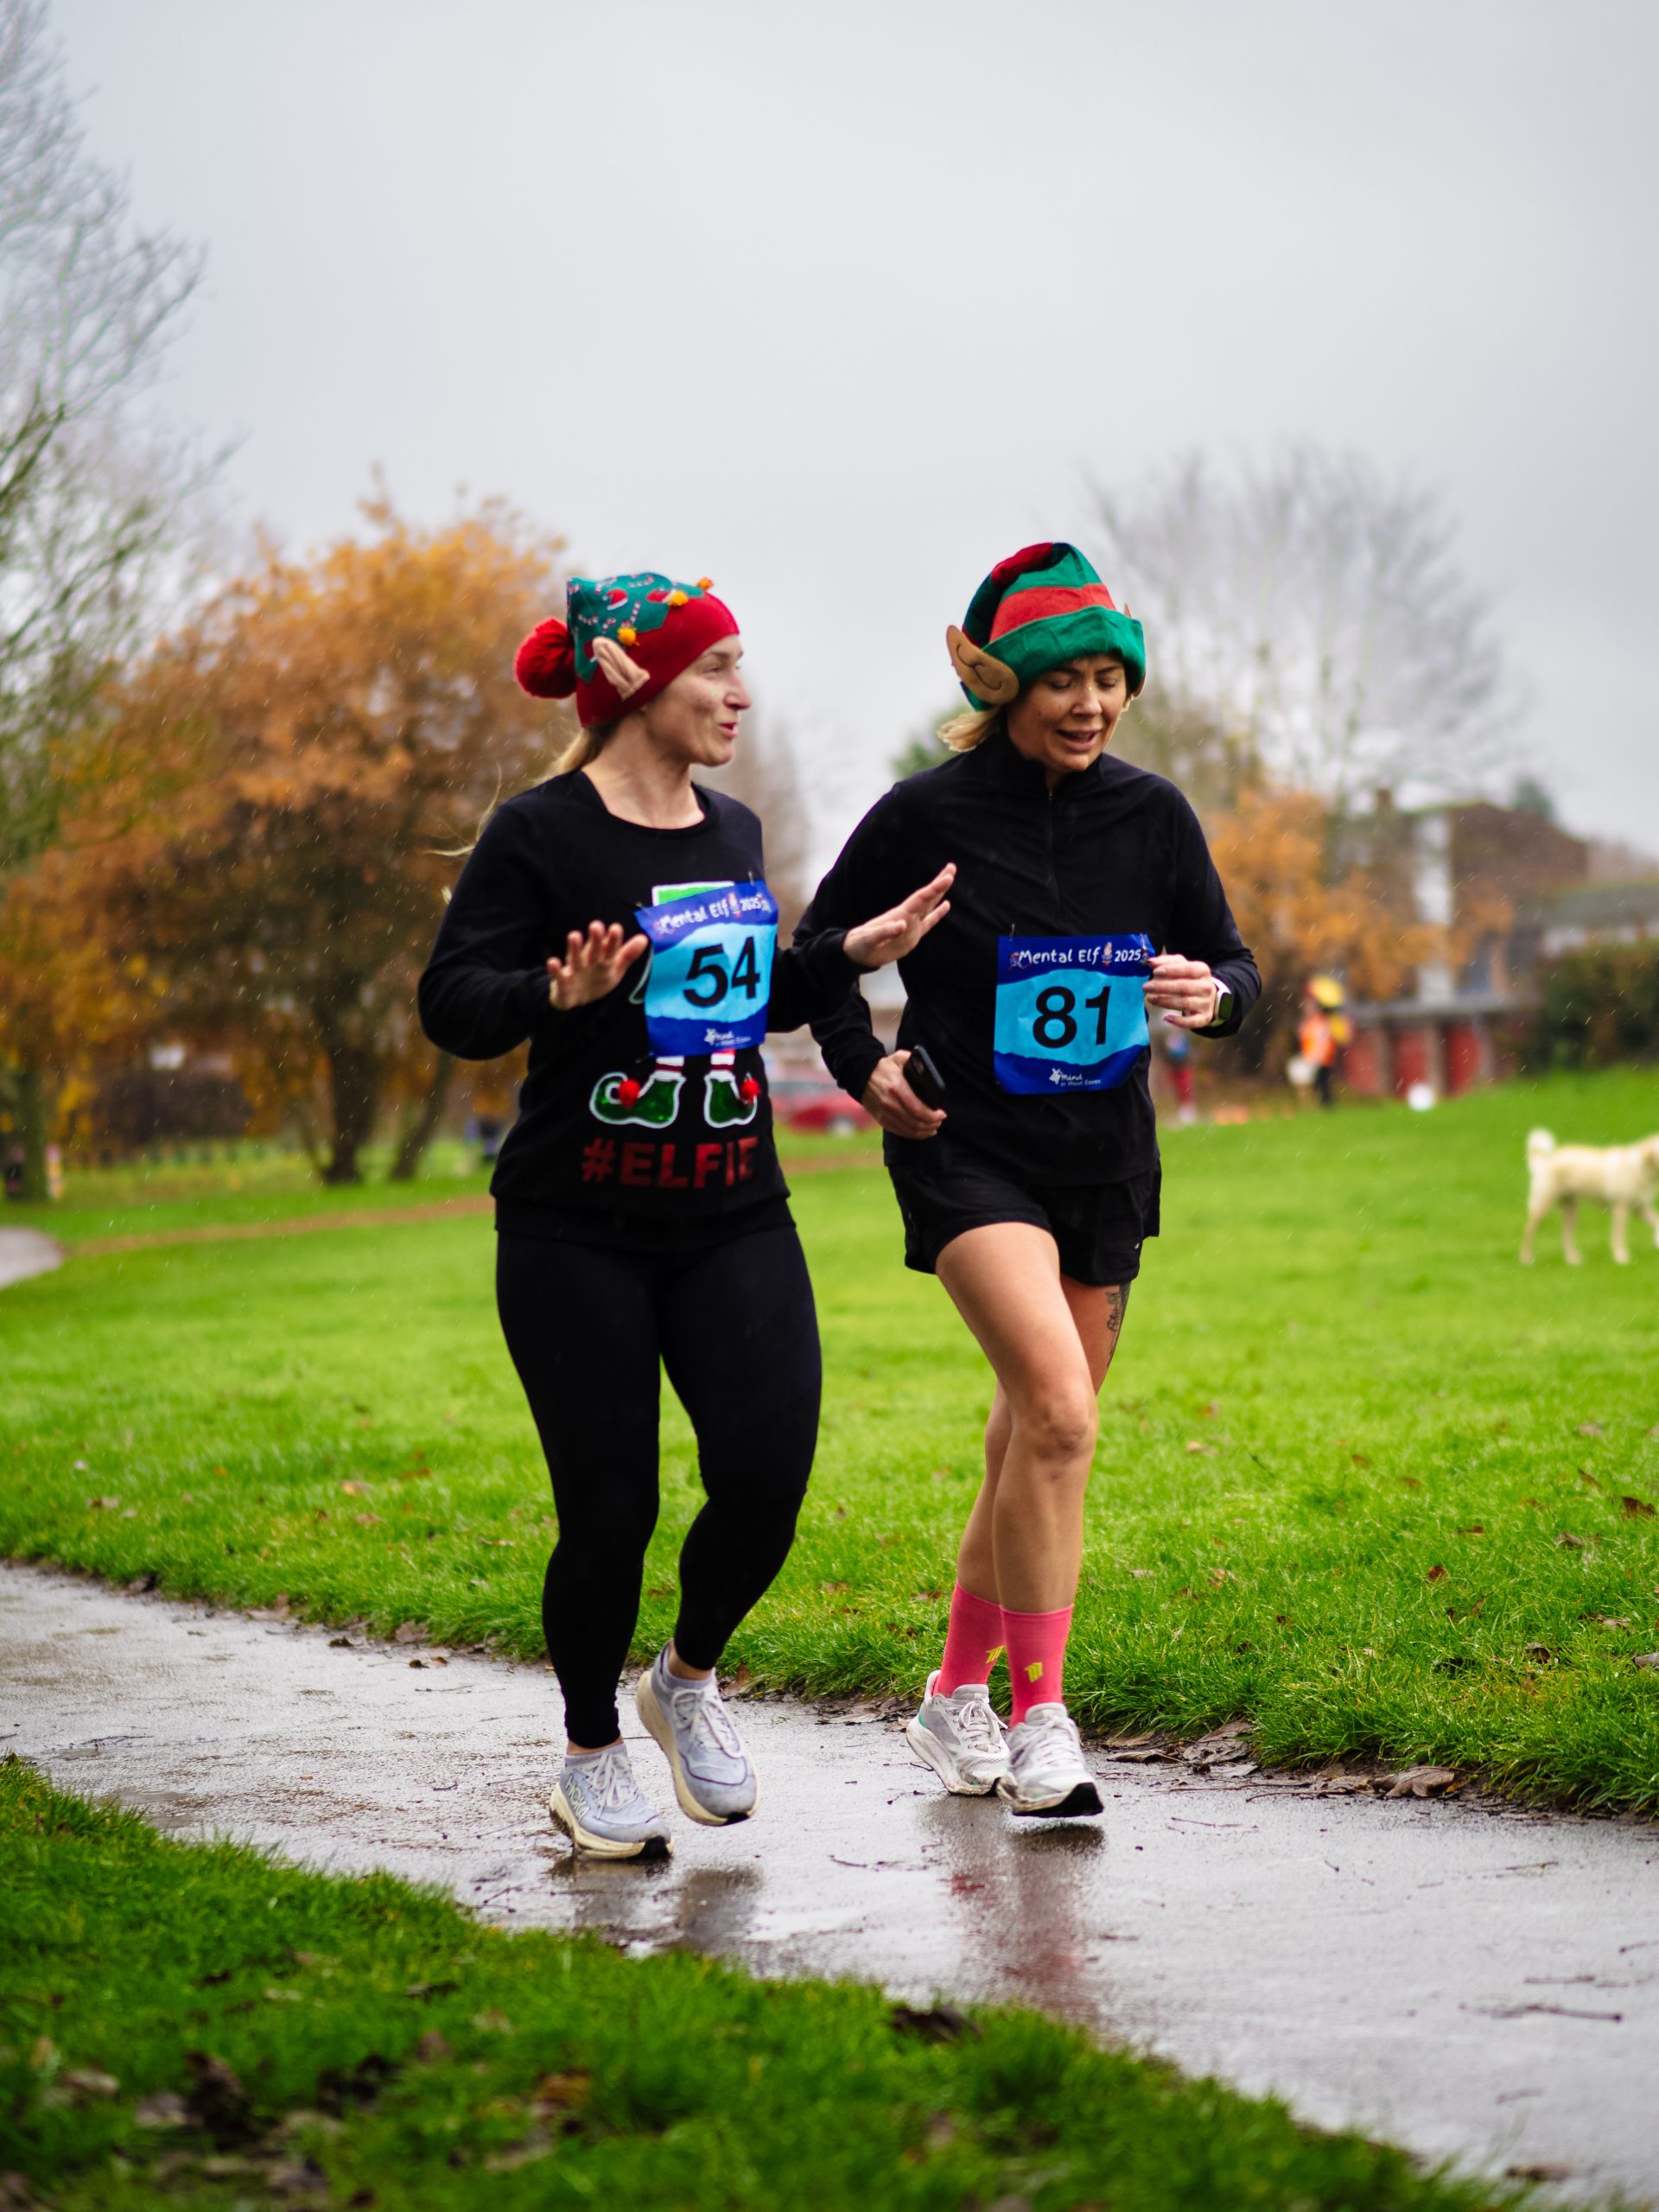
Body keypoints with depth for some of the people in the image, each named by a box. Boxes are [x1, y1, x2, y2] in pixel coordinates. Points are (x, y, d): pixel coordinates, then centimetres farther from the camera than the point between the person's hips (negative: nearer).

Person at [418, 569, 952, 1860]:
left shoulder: (734, 833, 12)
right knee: (610, 1512, -3)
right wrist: (557, 994, -31)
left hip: (735, 1221, 5)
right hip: (578, 1234, -5)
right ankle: (593, 1753, 21)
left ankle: (690, 1680, 22)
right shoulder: (539, 834, -8)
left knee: (768, 1479, -8)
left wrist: (853, 955, 11)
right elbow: (452, 1006, -13)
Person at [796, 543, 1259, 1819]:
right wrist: (864, 1067, -8)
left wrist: (1213, 995, -15)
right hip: (966, 1149, -5)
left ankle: (957, 1695, 30)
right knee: (1059, 1415, -22)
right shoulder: (928, 814, -8)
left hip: (1105, 1160, 5)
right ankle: (1040, 1722, -14)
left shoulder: (1151, 815, 2)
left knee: (1035, 1443, 11)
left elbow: (1232, 963, 8)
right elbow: (819, 948, 6)